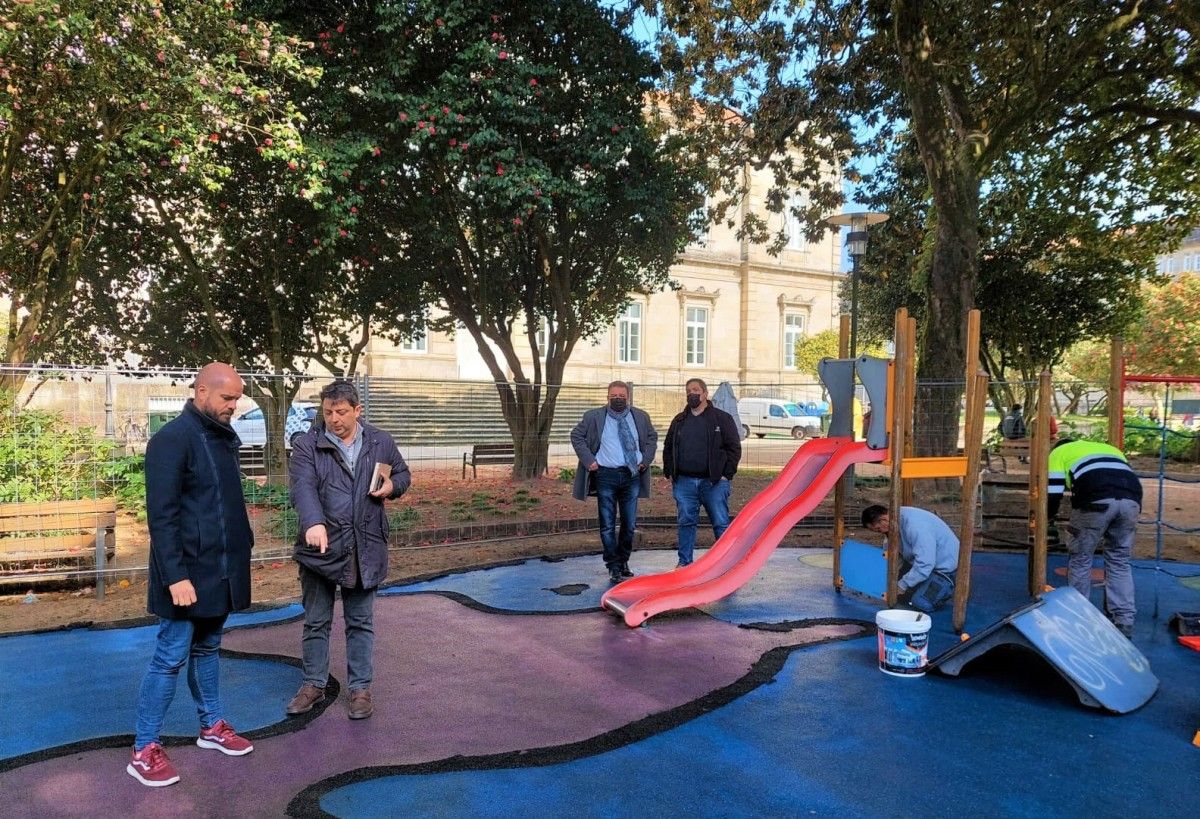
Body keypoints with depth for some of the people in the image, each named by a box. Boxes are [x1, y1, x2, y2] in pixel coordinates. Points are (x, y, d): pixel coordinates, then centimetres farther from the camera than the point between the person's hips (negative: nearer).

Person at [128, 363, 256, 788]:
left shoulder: (224, 437, 10)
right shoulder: (172, 439, -15)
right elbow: (162, 515, -19)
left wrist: (242, 551, 12)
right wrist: (175, 576, -22)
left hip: (222, 570, 8)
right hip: (189, 573, -8)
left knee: (207, 648, 19)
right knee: (171, 657, 0)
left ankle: (211, 725, 31)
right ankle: (144, 750, 13)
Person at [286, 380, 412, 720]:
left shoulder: (381, 442, 2)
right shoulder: (307, 445, -6)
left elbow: (403, 475, 16)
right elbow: (303, 487, -21)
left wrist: (392, 485, -8)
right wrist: (313, 523, -39)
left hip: (364, 549, 1)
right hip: (321, 546, -1)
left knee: (361, 623, 12)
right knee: (316, 622, 13)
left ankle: (360, 687, 25)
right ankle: (314, 684, 31)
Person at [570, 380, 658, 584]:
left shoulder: (640, 417, 8)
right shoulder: (593, 417, 0)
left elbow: (652, 437, 21)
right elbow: (576, 436, 6)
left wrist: (645, 460, 8)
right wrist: (589, 460, -3)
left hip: (632, 475, 2)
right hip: (606, 475, -2)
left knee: (630, 524, 8)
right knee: (607, 525, 0)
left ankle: (623, 562, 24)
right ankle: (614, 567, 9)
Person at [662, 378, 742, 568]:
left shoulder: (722, 419, 2)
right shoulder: (679, 421, 15)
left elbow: (734, 448, 0)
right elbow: (668, 448, 19)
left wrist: (726, 475, -8)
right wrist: (670, 473, 8)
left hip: (714, 482, -3)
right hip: (684, 482, 4)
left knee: (721, 523, -2)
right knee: (686, 522, 7)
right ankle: (684, 561, 17)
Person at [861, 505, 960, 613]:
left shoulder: (914, 525, -33)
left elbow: (924, 563, -34)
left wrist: (902, 585, -24)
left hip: (946, 567, -9)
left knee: (920, 603, -19)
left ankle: (950, 587, 5)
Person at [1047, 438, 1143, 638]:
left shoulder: (1058, 453, 28)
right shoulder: (1108, 448, 42)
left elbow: (1053, 494, 15)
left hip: (1097, 499, -4)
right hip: (1131, 498, 4)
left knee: (1080, 559, 14)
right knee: (1120, 561, 18)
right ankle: (1124, 622, 19)